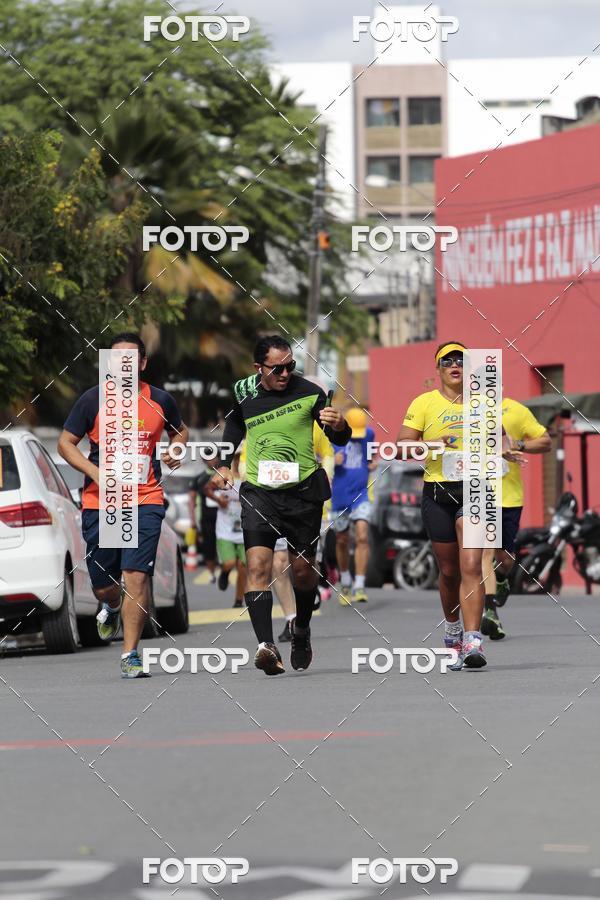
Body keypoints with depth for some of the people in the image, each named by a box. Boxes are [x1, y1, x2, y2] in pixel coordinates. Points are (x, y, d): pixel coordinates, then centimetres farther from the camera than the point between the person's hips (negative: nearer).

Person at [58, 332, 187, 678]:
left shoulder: (160, 401, 3)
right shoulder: (93, 400, 0)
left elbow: (180, 431, 23)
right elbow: (66, 442, 6)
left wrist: (175, 451, 0)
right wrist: (96, 473, -9)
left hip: (146, 500, -1)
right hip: (99, 503, 1)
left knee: (136, 575, -15)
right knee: (103, 584, 7)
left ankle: (131, 655, -9)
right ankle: (112, 608, 46)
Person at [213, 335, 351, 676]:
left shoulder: (308, 392, -7)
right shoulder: (243, 393, 0)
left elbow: (341, 439, -4)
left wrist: (339, 426, -26)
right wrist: (224, 466, 12)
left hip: (303, 492, -1)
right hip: (258, 491, 1)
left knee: (303, 569, 10)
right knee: (258, 565, -17)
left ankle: (301, 630, 38)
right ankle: (266, 645, -26)